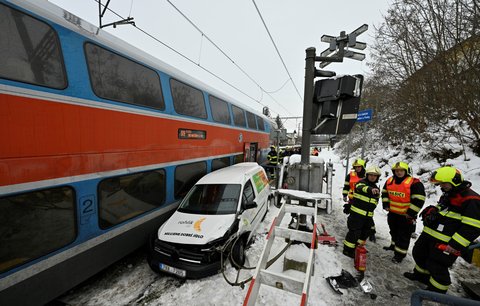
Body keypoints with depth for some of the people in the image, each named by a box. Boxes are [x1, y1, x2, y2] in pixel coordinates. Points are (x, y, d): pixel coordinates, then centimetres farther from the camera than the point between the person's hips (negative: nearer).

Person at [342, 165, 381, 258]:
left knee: (366, 232, 18)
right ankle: (348, 249, 9)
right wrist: (370, 189, -55)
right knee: (354, 231, -5)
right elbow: (362, 188, -34)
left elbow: (375, 202, 24)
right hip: (357, 213, -8)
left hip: (368, 216, 8)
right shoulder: (362, 182, -9)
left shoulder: (377, 189, 15)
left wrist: (371, 212, 24)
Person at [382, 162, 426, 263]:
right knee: (394, 231, 24)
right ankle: (394, 245, 43)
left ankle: (400, 253, 16)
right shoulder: (389, 181, 0)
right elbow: (384, 193, 14)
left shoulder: (414, 183, -18)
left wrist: (411, 213, -18)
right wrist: (386, 204, 6)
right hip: (392, 213, 6)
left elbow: (419, 199, -19)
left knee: (403, 236, 5)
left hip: (406, 215, -6)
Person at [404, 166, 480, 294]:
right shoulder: (447, 194, 11)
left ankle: (437, 290, 24)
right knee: (419, 254, 21)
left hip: (446, 243, -9)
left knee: (437, 266, 2)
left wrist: (456, 245, -24)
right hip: (430, 235, 9)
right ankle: (421, 274, 43)